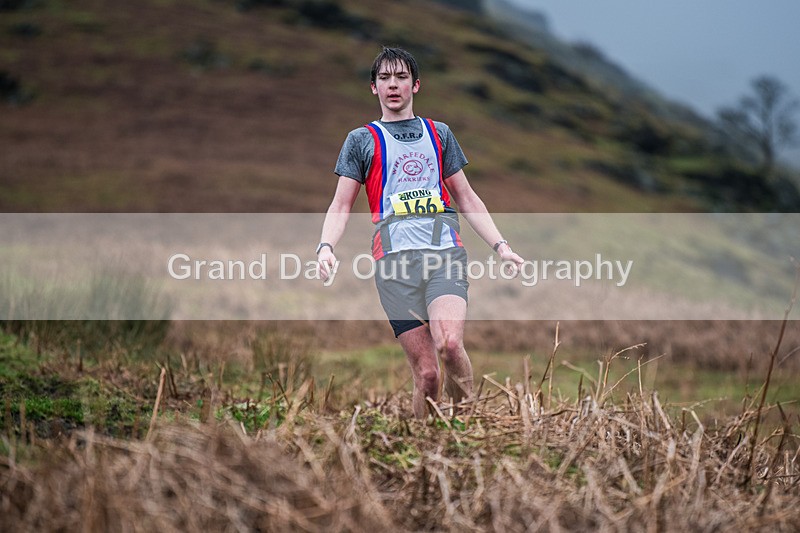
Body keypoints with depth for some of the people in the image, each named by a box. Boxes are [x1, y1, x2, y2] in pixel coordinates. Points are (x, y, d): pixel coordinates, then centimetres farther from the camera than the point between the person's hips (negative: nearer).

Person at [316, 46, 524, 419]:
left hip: (445, 251, 1)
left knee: (449, 344, -25)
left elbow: (466, 197, 23)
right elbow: (341, 205, 11)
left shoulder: (439, 133, 21)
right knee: (425, 372, -9)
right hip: (394, 258, -1)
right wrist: (325, 246, -8)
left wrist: (500, 246, 13)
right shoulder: (362, 139, 16)